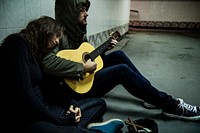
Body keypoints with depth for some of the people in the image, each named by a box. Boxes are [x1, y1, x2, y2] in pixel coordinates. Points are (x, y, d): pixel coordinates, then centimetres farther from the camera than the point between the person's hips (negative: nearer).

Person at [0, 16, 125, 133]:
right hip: (25, 120, -9)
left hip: (42, 110, 9)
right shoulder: (18, 43, -11)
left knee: (99, 103, 9)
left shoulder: (36, 51, 16)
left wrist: (70, 102, -2)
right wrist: (59, 120, -12)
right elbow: (23, 97, -21)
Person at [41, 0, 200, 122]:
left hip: (85, 76, 10)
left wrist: (104, 49, 7)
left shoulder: (76, 30, 10)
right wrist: (82, 68, -31)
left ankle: (153, 95, 5)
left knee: (118, 55, 1)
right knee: (122, 70, -21)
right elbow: (48, 62, -35)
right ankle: (172, 106, -10)